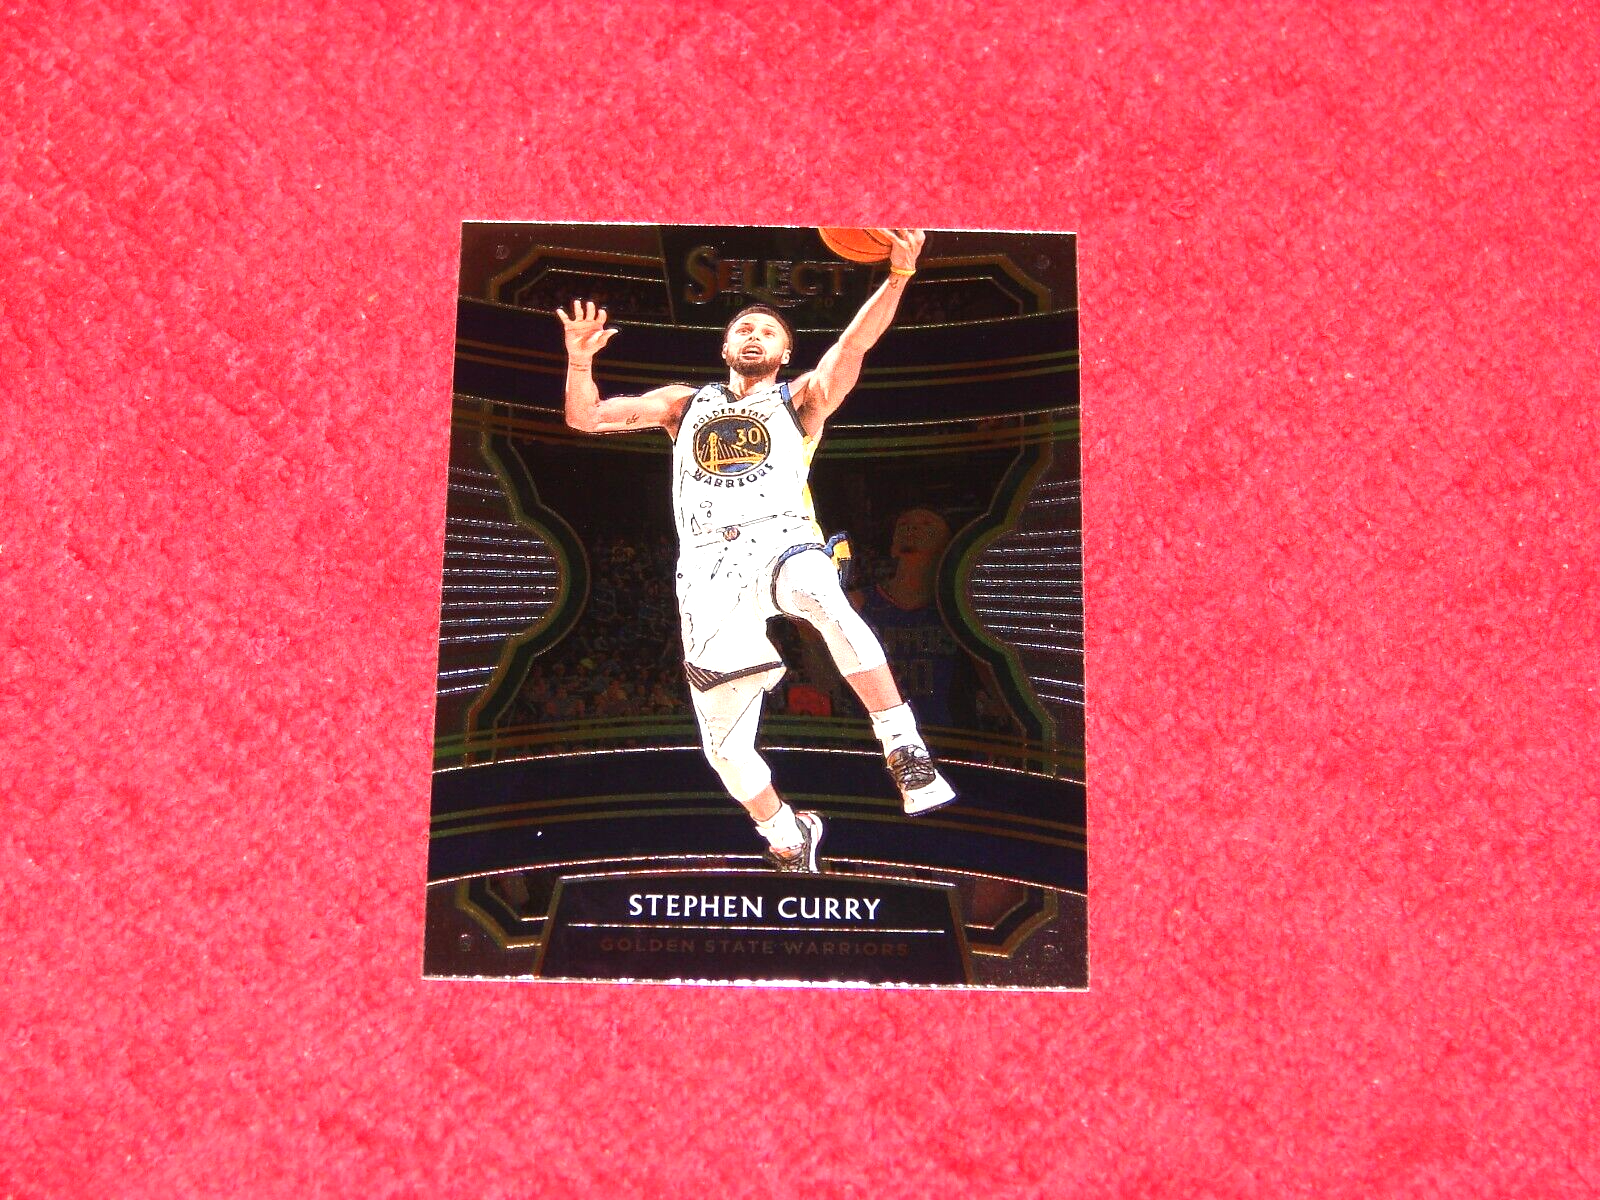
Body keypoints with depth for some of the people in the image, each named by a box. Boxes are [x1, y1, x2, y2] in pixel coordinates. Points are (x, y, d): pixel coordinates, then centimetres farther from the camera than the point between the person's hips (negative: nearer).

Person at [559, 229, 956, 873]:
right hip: (708, 563, 3)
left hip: (781, 537, -2)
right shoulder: (684, 403, 27)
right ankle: (788, 840, 26)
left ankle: (905, 751, -39)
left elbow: (854, 342, 1)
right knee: (724, 745, 0)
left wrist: (898, 275, -15)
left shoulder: (800, 398, 19)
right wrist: (581, 359, 1)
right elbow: (586, 417, 20)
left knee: (826, 603, -41)